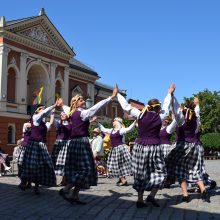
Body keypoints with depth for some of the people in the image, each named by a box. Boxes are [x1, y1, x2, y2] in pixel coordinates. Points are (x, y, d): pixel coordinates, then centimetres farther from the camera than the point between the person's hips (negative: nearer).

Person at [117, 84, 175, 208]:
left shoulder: (140, 115, -2)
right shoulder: (160, 117, -2)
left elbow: (126, 106, 3)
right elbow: (166, 108, 17)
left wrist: (117, 94, 15)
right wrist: (170, 93, 31)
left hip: (140, 147, 3)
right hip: (154, 148, -2)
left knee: (141, 174, 10)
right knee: (160, 172, 11)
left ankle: (140, 200, 12)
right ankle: (152, 196, -3)